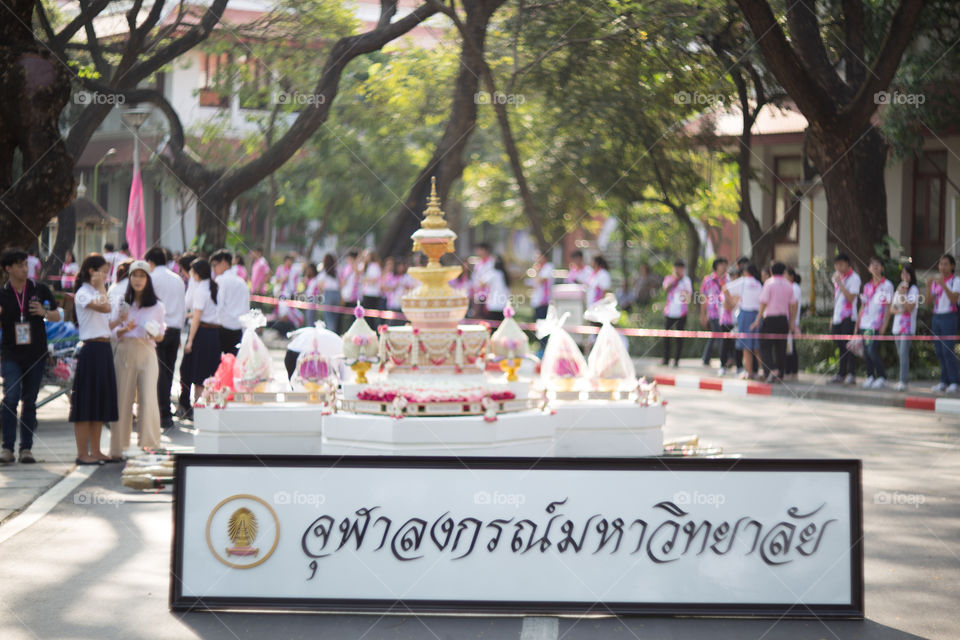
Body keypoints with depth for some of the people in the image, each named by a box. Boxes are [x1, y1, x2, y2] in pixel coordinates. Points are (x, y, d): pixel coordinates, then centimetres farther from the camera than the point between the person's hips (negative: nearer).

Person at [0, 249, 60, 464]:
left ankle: (26, 448, 13)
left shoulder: (40, 290, 5)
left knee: (29, 402, 7)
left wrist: (44, 313, -8)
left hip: (36, 354, 2)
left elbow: (57, 316, 13)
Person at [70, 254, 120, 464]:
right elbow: (106, 308, -25)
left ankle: (95, 451, 16)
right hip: (91, 350, -9)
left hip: (104, 350, 9)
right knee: (86, 402, -5)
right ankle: (82, 453, -2)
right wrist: (100, 287, -14)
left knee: (101, 402, 10)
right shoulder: (83, 294, -9)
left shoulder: (96, 294, 19)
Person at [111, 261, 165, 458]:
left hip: (146, 352, -1)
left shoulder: (157, 306, 9)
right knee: (122, 398, 0)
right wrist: (125, 329, -10)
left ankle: (148, 440, -5)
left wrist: (154, 335, -10)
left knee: (148, 397, -10)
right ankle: (118, 446, 5)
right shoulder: (122, 303, 11)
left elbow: (161, 337, 12)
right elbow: (114, 333, 10)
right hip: (124, 352, 1)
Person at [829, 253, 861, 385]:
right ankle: (841, 374, 13)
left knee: (848, 345, -9)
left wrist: (839, 283, -20)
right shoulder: (838, 277, 17)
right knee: (840, 346, 9)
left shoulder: (854, 278, -8)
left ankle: (851, 374, -7)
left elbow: (850, 298, -19)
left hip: (848, 317, -8)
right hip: (837, 318, 8)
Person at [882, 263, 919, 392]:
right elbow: (891, 308, 17)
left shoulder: (914, 289, -3)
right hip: (897, 325, 7)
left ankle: (903, 381, -23)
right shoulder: (898, 289, 18)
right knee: (900, 354, 9)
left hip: (908, 326, -7)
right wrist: (896, 310, -5)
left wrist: (902, 294, -17)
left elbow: (910, 308, -12)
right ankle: (904, 377, 18)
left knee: (904, 353, -17)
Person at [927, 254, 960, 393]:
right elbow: (929, 301, 7)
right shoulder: (935, 280, 13)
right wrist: (928, 287, -10)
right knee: (939, 351, 5)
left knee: (947, 350, -12)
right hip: (936, 317, 6)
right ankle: (944, 381, 11)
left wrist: (943, 285, -28)